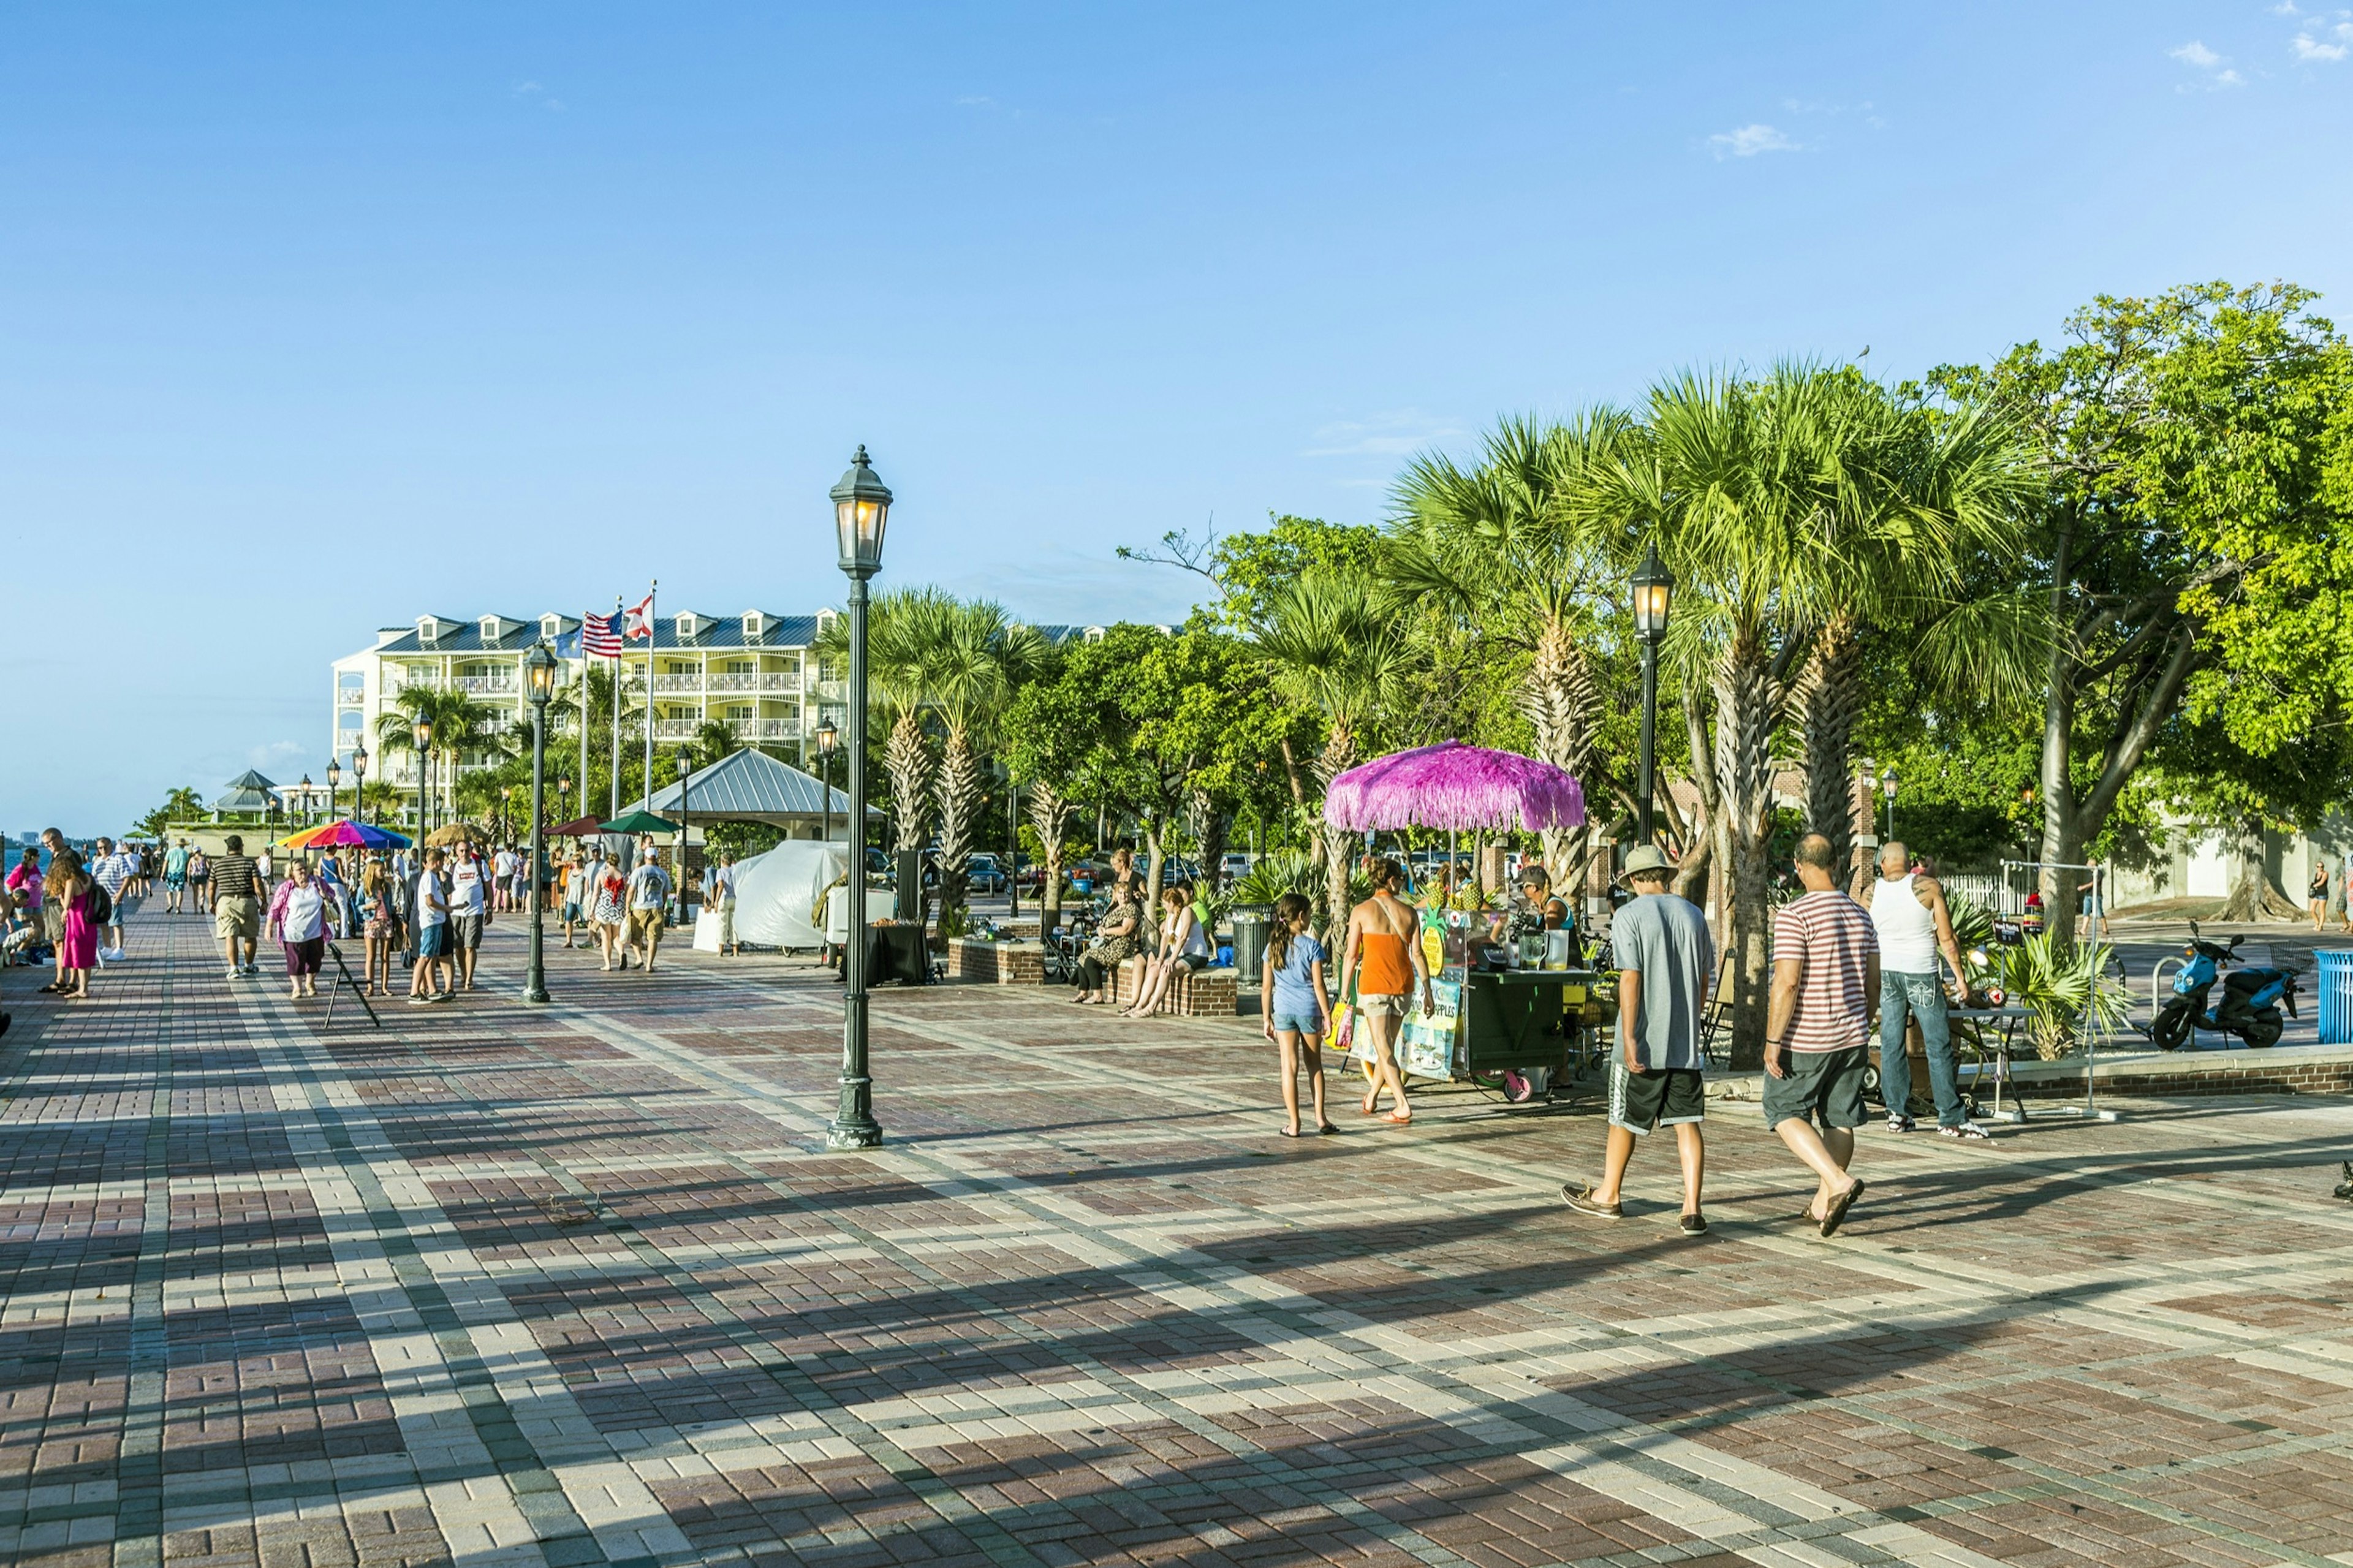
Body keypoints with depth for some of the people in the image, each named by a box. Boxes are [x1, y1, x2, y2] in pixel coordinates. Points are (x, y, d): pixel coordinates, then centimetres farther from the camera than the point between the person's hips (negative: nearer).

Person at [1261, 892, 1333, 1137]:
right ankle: (1320, 1118, 16)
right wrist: (1327, 1015, -3)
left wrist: (1266, 1018, 11)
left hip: (1283, 1010, 2)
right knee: (1315, 1065, 13)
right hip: (1309, 1009, -2)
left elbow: (1266, 987, 3)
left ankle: (1293, 1124, 5)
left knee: (1289, 1067, 3)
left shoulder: (1273, 947, 1)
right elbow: (1318, 985, -10)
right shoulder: (1312, 946, -9)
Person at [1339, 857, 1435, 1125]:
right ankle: (1371, 1098, 33)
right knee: (1388, 1043, 18)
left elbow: (1351, 955, -7)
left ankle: (1403, 1106, -12)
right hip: (1403, 984, 4)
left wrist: (1345, 990, 2)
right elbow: (1417, 954, 2)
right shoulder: (1409, 913, 1)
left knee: (1384, 1048, -3)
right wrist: (1427, 990, 8)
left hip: (1373, 984, -4)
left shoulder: (1361, 912, -6)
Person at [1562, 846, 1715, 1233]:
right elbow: (1704, 979, 14)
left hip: (1643, 1043, -4)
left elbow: (1630, 979, -15)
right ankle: (1692, 1209, -4)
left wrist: (1629, 1039, -16)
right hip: (1684, 1042, 4)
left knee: (1624, 1120, 11)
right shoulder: (1694, 915, 7)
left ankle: (1608, 1195, 27)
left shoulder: (1629, 916, -9)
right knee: (1687, 1123, 2)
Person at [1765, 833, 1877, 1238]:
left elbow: (1787, 983, -21)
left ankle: (1839, 1182, -11)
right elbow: (1873, 983, 11)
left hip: (1806, 1040, -7)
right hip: (1851, 1037, 7)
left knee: (1785, 1113, 5)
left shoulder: (1795, 915, -16)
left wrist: (1772, 1041, -15)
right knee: (1839, 1119, 13)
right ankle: (1824, 1203, 23)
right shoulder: (1859, 914, 6)